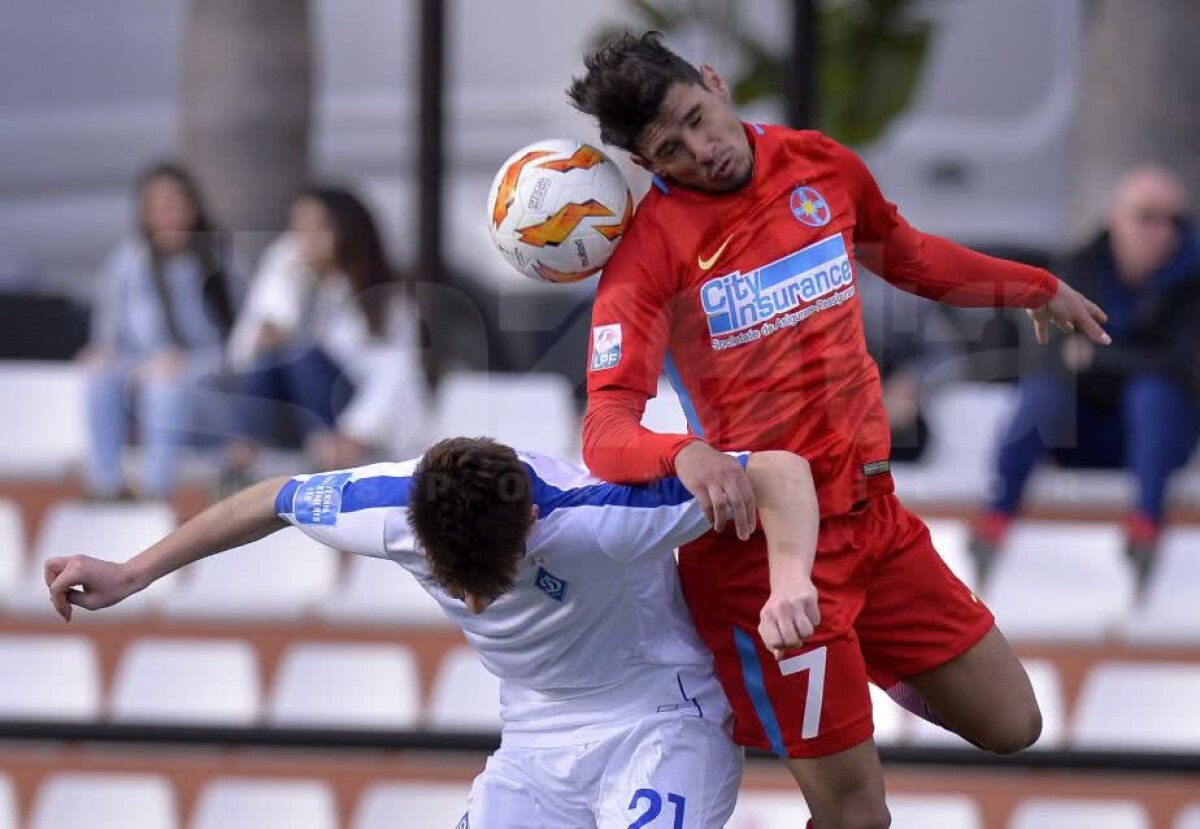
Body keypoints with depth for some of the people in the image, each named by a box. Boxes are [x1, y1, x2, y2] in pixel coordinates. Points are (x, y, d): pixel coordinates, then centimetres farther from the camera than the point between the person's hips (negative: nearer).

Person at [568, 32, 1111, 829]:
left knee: (1011, 725, 12)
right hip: (764, 544, -6)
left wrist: (1037, 288, 34)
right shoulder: (650, 248, -16)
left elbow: (906, 254, 25)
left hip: (871, 515, 6)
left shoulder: (822, 165, 2)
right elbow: (606, 430, -24)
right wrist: (684, 454, -45)